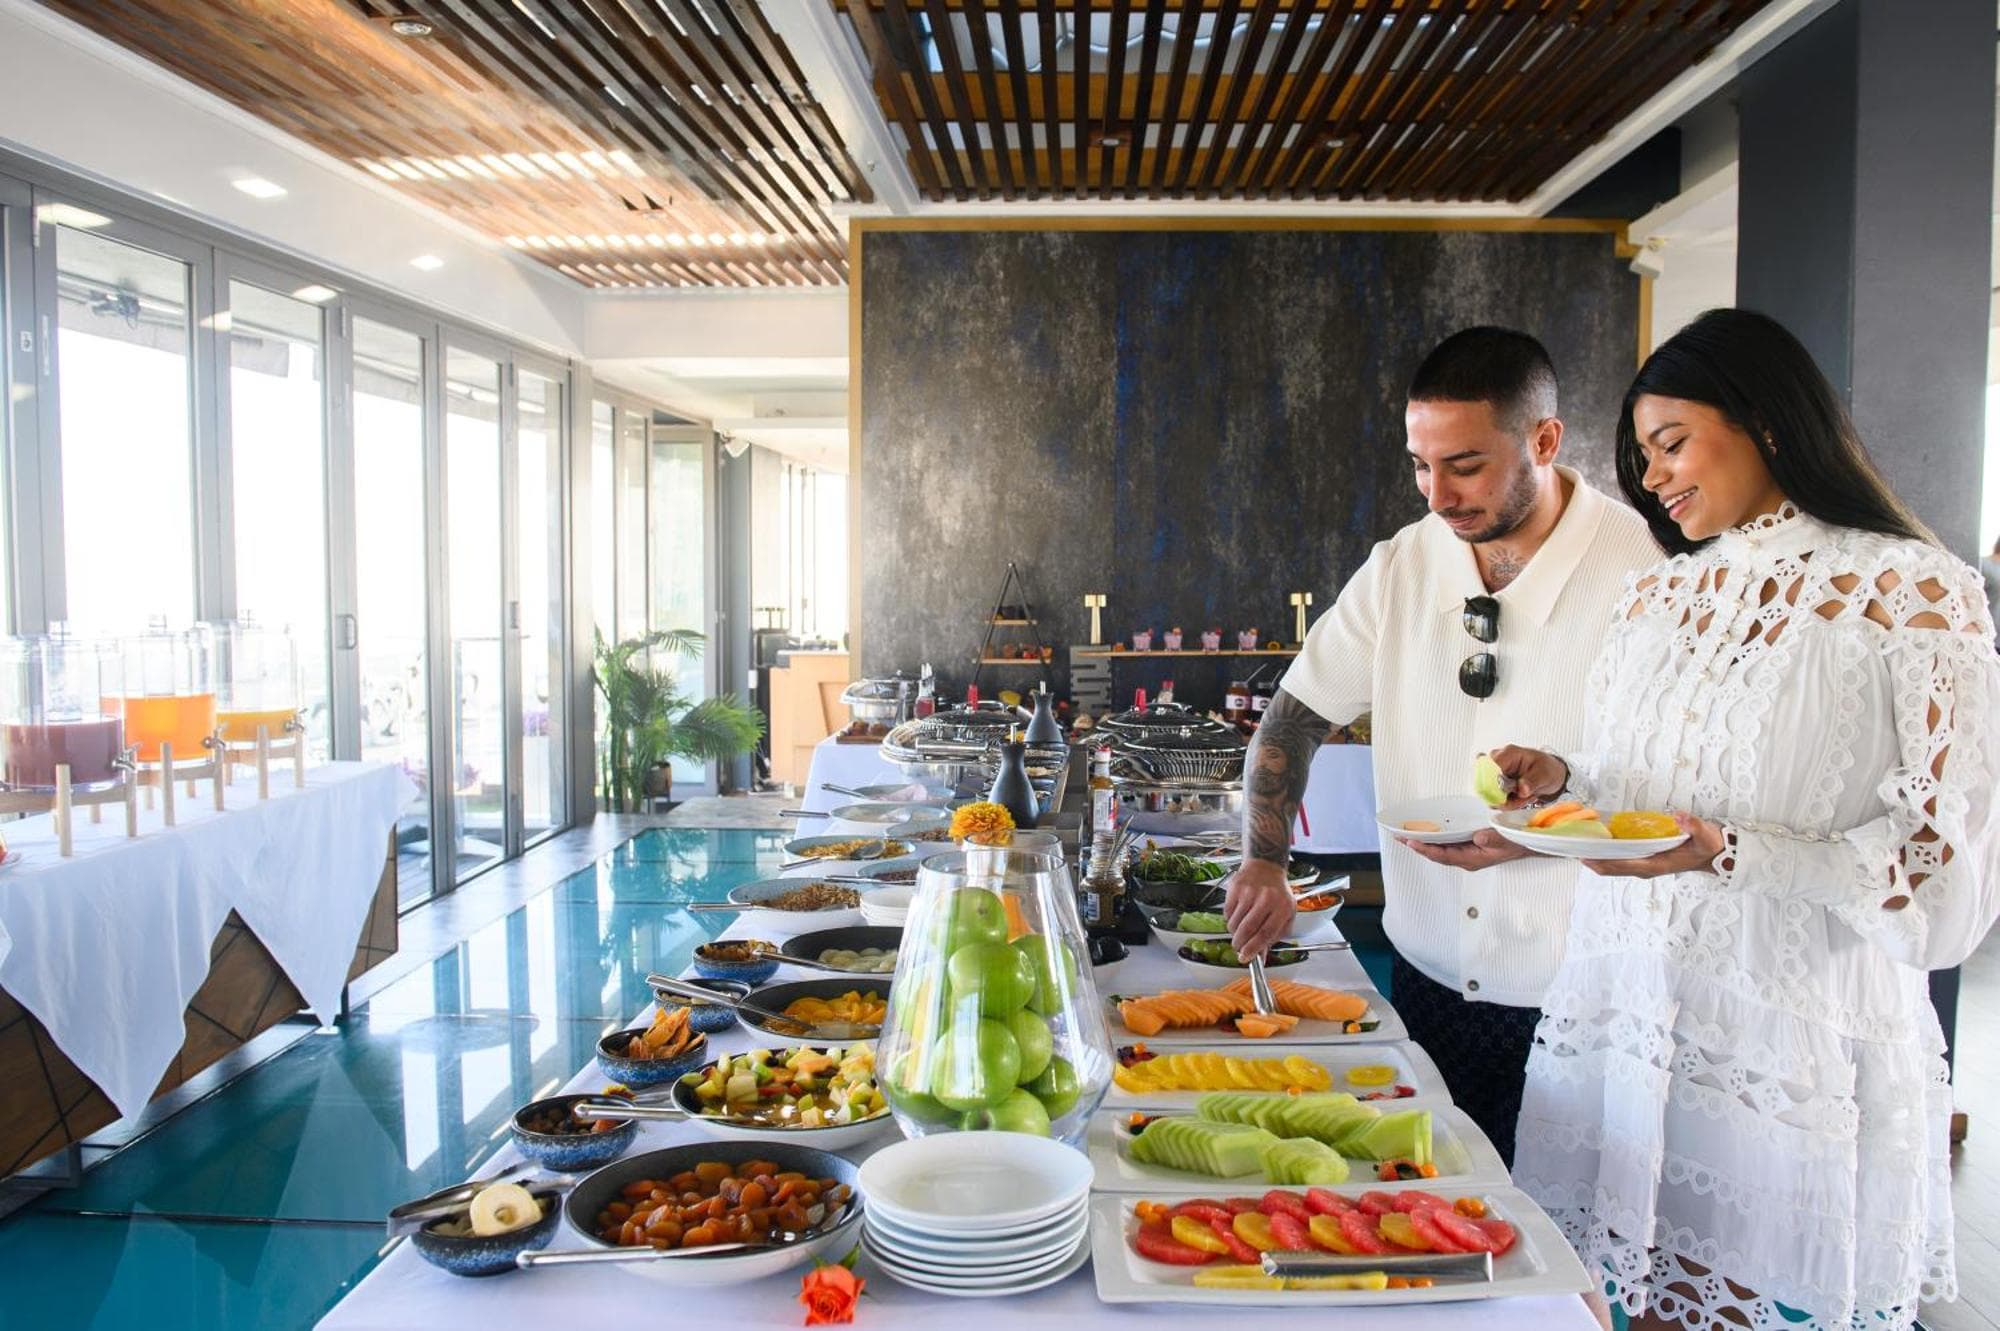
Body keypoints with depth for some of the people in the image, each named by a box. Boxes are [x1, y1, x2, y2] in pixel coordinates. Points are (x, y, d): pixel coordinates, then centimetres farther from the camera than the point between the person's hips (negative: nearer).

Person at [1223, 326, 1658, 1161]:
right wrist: (1265, 862, -8)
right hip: (1428, 979, 4)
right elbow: (1296, 716, 4)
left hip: (1580, 1007, -4)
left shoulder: (1640, 572, -14)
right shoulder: (1403, 568, 0)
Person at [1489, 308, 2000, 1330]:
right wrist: (1562, 783, -1)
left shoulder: (1912, 594, -6)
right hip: (1624, 1017, 5)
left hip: (1794, 1047, -5)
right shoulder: (1654, 598, 12)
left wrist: (1730, 855, -22)